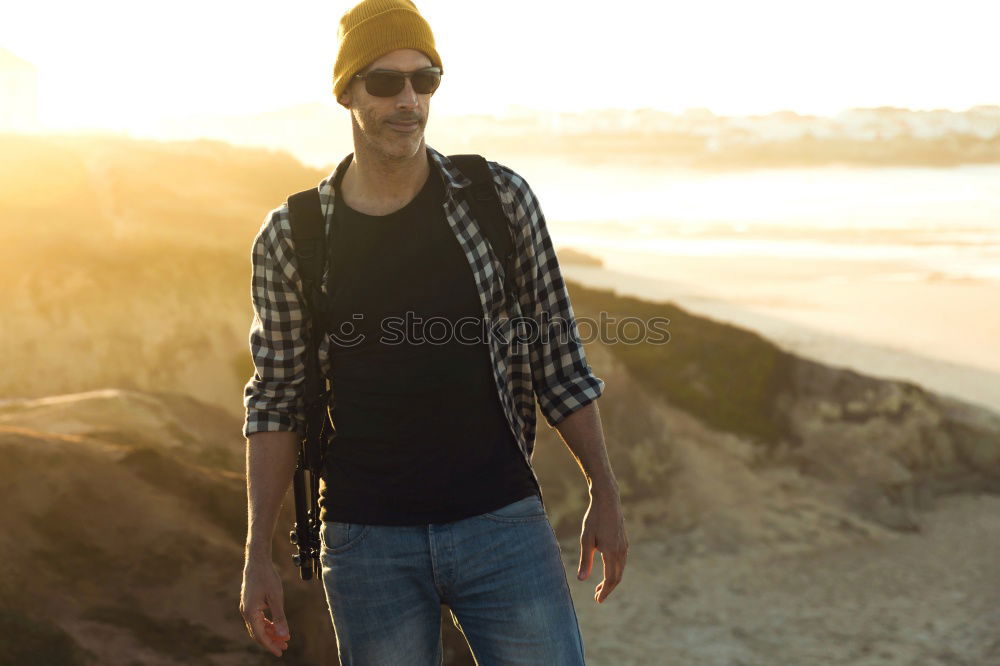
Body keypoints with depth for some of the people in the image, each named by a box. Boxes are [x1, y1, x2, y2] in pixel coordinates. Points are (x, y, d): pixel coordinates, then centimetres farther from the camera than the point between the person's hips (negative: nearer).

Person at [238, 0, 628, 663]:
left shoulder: (501, 199, -1)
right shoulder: (290, 238, -1)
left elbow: (556, 358, 5)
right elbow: (276, 401, 5)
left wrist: (605, 492, 4)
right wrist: (259, 554, 2)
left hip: (500, 521, 0)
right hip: (368, 540, 0)